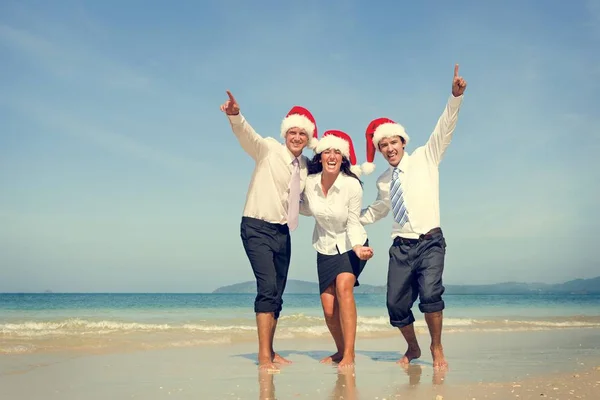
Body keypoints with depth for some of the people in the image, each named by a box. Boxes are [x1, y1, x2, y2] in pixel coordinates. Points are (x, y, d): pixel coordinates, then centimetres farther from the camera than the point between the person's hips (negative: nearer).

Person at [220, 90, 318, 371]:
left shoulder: (305, 166, 11)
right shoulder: (268, 149, -6)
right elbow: (246, 134, -26)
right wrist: (235, 115, -45)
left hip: (283, 232, 7)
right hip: (257, 229, -7)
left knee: (277, 294, 9)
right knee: (268, 288, -18)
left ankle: (270, 352, 20)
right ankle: (263, 356, -17)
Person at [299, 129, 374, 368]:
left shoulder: (352, 186, -23)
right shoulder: (310, 182, -13)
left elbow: (353, 223, -15)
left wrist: (358, 247, -32)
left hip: (351, 244, -4)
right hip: (326, 248, 4)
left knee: (343, 286, -29)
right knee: (329, 309, -1)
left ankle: (349, 355, -26)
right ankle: (340, 351, 25)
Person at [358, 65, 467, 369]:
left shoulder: (425, 157, 4)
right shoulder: (383, 182, 15)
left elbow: (444, 128, -9)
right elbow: (378, 210, 32)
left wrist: (455, 96, -22)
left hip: (430, 242, -4)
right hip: (401, 247, 4)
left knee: (430, 294, -24)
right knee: (396, 305, -1)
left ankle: (436, 348, -2)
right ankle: (412, 348, 26)